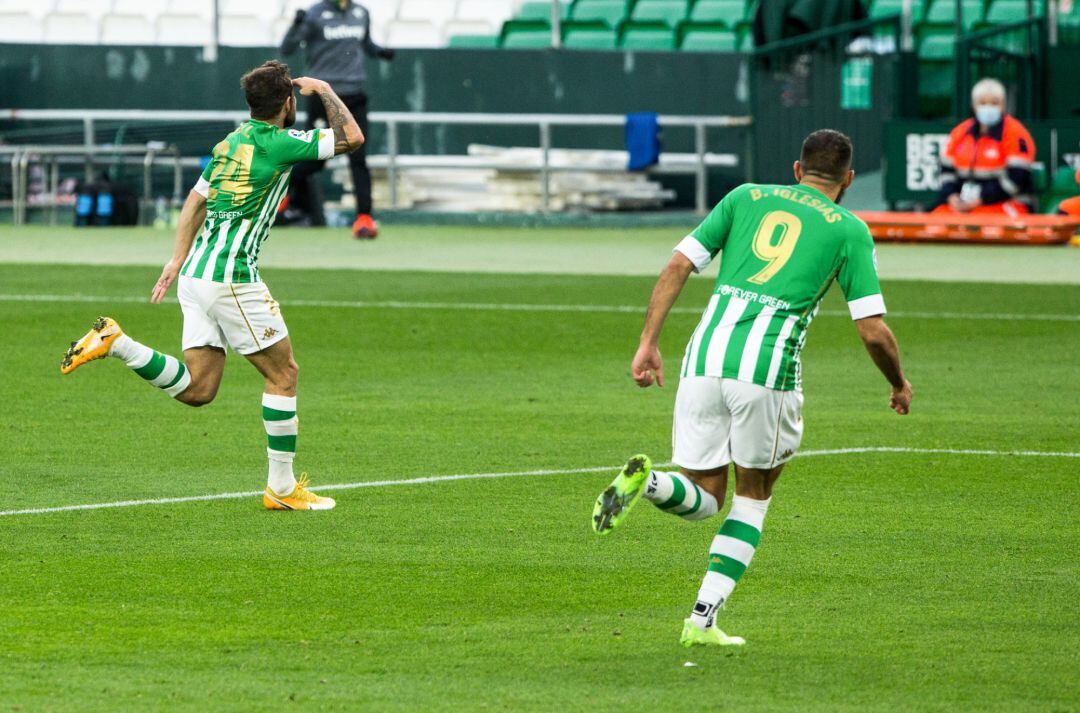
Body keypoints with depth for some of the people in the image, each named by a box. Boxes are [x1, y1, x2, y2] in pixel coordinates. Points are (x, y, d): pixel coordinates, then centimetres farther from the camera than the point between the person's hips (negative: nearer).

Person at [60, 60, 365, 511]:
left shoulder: (230, 143, 16)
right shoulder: (280, 143, -9)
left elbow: (195, 201, 21)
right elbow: (352, 138, -5)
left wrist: (179, 259, 24)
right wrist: (323, 90, 8)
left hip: (196, 272, 8)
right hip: (231, 276, -8)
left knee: (197, 390, 7)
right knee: (283, 373, 3)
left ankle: (113, 343, -5)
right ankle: (282, 487, 4)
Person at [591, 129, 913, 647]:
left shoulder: (746, 196, 19)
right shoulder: (849, 230, 10)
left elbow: (677, 266, 10)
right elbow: (873, 332, 5)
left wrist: (648, 344, 11)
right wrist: (900, 385, 24)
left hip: (705, 357, 3)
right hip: (767, 371, -3)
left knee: (702, 499, 14)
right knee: (754, 495, 19)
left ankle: (647, 480, -21)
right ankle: (703, 620, 8)